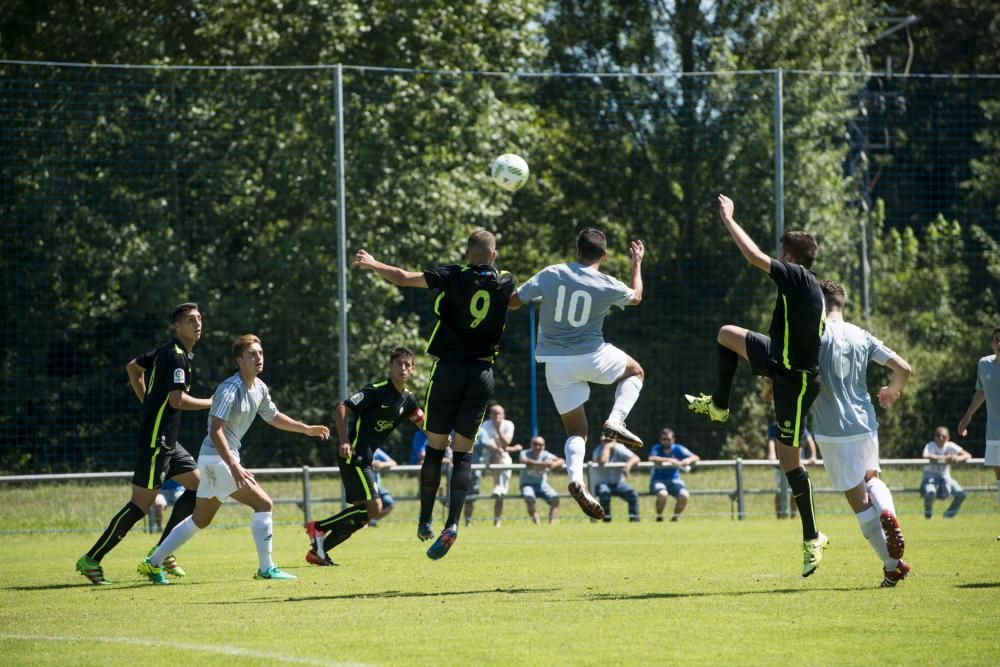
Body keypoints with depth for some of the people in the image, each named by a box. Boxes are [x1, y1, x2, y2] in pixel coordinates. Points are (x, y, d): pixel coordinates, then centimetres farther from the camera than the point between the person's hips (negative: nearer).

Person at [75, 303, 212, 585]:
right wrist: (210, 403, -12)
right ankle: (92, 559, -4)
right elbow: (177, 400, -26)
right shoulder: (176, 355, -16)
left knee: (197, 485, 12)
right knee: (141, 503, -9)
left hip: (166, 441, 10)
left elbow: (133, 367, 28)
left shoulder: (166, 351, 14)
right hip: (155, 442, -10)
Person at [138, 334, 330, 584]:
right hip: (217, 458, -10)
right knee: (263, 503, -13)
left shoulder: (260, 388, 7)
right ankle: (266, 569, -10)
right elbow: (216, 431, -27)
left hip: (225, 459, 10)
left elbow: (273, 417, 26)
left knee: (200, 520, 17)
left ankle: (152, 563, 24)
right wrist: (234, 466, -35)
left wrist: (307, 429, 22)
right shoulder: (230, 389, -21)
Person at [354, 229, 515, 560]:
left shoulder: (454, 277, -7)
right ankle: (452, 523, -11)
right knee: (463, 452, 4)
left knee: (435, 447, 9)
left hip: (448, 369, -2)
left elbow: (404, 278, -7)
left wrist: (373, 264, 11)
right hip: (482, 374, 2)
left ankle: (425, 520, 9)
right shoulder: (505, 283, 3)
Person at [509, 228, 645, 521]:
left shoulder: (551, 274, -6)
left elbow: (513, 301, 0)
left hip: (555, 362, 2)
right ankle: (615, 422, 3)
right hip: (591, 356, -2)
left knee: (576, 431, 9)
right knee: (635, 372, 28)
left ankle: (576, 478, -20)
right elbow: (636, 297, 16)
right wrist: (637, 263, 30)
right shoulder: (608, 286, -7)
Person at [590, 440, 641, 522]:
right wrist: (606, 447, -25)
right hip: (601, 484, -3)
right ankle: (606, 517, -22)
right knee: (605, 492, -36)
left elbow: (635, 458, -16)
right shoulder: (598, 450, -11)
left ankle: (634, 517, -16)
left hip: (618, 483, 3)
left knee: (633, 494, -22)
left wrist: (628, 465, -37)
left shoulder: (619, 449, -4)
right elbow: (602, 461, -36)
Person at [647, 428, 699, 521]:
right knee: (662, 494, -35)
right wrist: (669, 460, -40)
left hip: (674, 480, 3)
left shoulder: (678, 449, 0)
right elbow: (651, 458, -29)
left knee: (684, 496, -26)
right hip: (658, 480, -3)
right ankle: (659, 516, -9)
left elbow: (696, 457, -9)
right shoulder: (656, 448, -6)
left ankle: (675, 517, 0)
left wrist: (688, 460, -33)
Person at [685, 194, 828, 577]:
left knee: (788, 456, -3)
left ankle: (812, 538, 5)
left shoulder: (796, 277, -19)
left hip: (795, 379, -9)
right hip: (781, 362, 9)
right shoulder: (810, 288, 8)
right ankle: (718, 405, 37)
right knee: (727, 335, 24)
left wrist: (729, 221, -11)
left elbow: (754, 257, -25)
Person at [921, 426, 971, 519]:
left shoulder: (950, 446, -6)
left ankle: (949, 514, 11)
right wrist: (945, 458, -46)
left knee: (961, 494, -18)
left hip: (945, 477, 4)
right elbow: (925, 456, -40)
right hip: (930, 477, -4)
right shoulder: (930, 446, -17)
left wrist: (958, 459, -36)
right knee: (930, 493, -36)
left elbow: (967, 455, -12)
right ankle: (928, 512, 0)